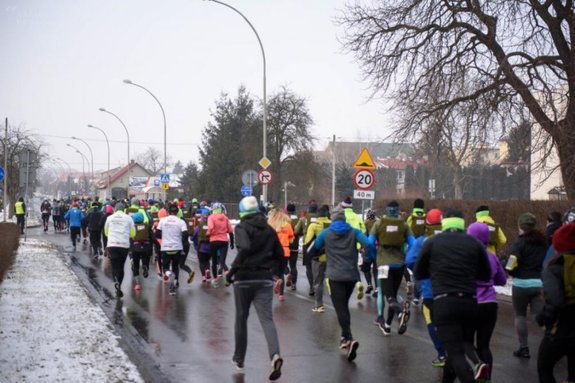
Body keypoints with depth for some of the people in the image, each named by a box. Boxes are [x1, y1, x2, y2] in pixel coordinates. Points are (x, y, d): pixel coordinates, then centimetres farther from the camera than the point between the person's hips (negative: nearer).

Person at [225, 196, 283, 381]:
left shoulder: (242, 227, -7)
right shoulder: (269, 230, 10)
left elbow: (245, 248, -23)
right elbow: (279, 253, 11)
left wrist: (232, 271, -18)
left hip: (244, 278, -3)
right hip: (265, 279, 3)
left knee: (241, 318, 13)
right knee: (267, 318, -5)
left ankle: (239, 358, 24)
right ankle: (275, 355, -27)